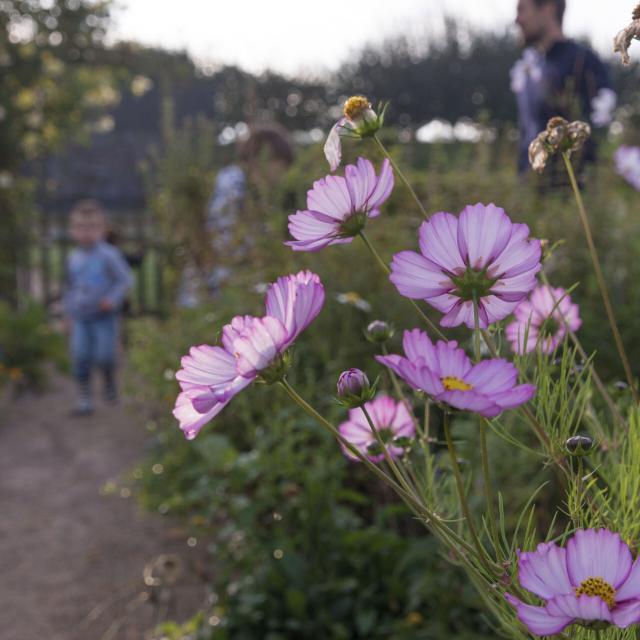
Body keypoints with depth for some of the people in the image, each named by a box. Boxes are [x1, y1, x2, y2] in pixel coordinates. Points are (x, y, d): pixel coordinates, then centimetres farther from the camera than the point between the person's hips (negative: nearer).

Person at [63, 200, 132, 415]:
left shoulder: (109, 255, -10)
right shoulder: (73, 259, 6)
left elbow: (124, 279, -9)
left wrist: (113, 299, -23)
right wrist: (68, 314, 17)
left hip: (104, 317, -4)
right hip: (80, 318, 4)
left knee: (104, 356, -7)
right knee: (80, 357, -5)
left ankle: (109, 382, 26)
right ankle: (84, 399, 5)